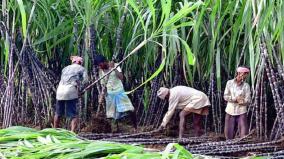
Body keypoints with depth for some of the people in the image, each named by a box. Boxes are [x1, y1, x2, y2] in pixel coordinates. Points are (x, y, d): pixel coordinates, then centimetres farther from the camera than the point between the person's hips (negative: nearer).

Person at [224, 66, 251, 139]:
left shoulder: (246, 86, 0)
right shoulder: (230, 83, 2)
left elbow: (248, 100, -4)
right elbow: (225, 96, -2)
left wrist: (241, 101, -21)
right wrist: (235, 99, -15)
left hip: (241, 112, -1)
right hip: (230, 111, 1)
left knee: (244, 134, -8)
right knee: (228, 133, 5)